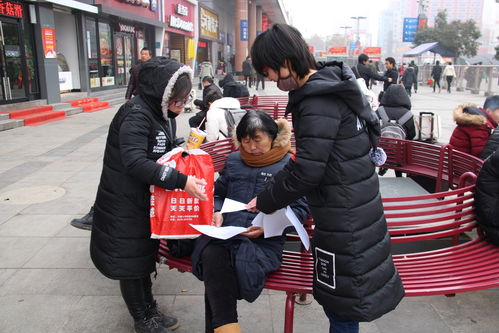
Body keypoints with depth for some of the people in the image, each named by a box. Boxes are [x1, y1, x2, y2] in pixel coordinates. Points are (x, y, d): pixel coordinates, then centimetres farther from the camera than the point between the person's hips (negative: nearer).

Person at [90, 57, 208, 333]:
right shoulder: (136, 114, -24)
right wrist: (180, 181, -38)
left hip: (147, 201, 9)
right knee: (129, 261, 8)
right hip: (123, 205, -9)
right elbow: (135, 162, -35)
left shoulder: (163, 114, 5)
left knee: (145, 255, 20)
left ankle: (150, 310, 38)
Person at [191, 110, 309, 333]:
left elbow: (300, 209, 3)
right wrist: (217, 212, 6)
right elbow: (218, 193, 29)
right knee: (211, 256, -31)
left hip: (265, 241, -4)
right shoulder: (234, 160, 20)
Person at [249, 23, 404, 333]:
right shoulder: (328, 85, 8)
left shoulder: (319, 103, -23)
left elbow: (305, 173, -23)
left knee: (343, 306, 7)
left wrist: (265, 202, -7)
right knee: (334, 295, 23)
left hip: (345, 215, -9)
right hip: (356, 205, 9)